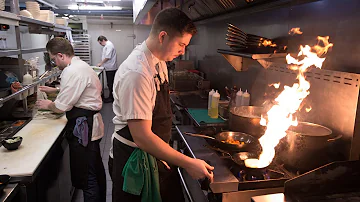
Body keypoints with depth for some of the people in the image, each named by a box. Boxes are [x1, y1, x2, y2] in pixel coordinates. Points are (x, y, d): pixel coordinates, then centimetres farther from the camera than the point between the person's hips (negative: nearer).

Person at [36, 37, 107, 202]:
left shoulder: (72, 71, -20)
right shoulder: (80, 65, 12)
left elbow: (61, 107, -17)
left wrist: (47, 105, 3)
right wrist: (54, 89, 28)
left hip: (84, 128, -11)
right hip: (90, 125, 11)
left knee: (86, 178, 2)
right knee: (95, 170, 24)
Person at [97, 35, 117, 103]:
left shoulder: (109, 45, -15)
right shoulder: (107, 45, 17)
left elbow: (107, 57, -20)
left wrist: (100, 63, -10)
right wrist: (102, 63, 13)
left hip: (111, 68, -10)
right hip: (109, 68, 10)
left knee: (110, 83, -3)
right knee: (110, 83, 14)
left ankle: (111, 98, 5)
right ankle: (111, 97, 21)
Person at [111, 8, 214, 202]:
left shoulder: (159, 62, 1)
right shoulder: (136, 73, -28)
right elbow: (142, 137, -29)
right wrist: (188, 163, -23)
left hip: (157, 152, 8)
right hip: (134, 158, -8)